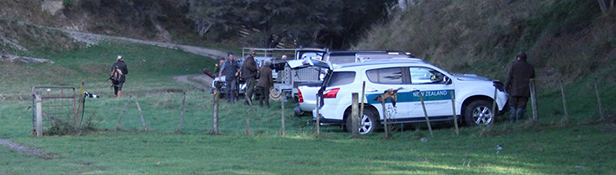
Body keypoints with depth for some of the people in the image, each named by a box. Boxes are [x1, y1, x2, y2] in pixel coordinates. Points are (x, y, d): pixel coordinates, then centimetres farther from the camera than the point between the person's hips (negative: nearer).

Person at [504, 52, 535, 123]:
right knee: (521, 107, 3)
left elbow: (509, 77, -5)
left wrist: (506, 88, 0)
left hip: (514, 90, -2)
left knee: (512, 107, 4)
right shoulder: (530, 67, 10)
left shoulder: (514, 65, -2)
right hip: (525, 92, 2)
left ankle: (512, 122, -3)